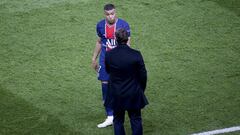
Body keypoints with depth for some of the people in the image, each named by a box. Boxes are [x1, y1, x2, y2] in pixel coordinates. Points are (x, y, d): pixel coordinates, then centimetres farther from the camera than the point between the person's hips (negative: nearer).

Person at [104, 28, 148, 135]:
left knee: (118, 121, 15)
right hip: (133, 94, -1)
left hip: (116, 95, 1)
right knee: (136, 120, 12)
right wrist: (141, 90, 8)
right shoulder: (136, 55, -17)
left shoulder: (109, 55, -12)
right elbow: (143, 75, -8)